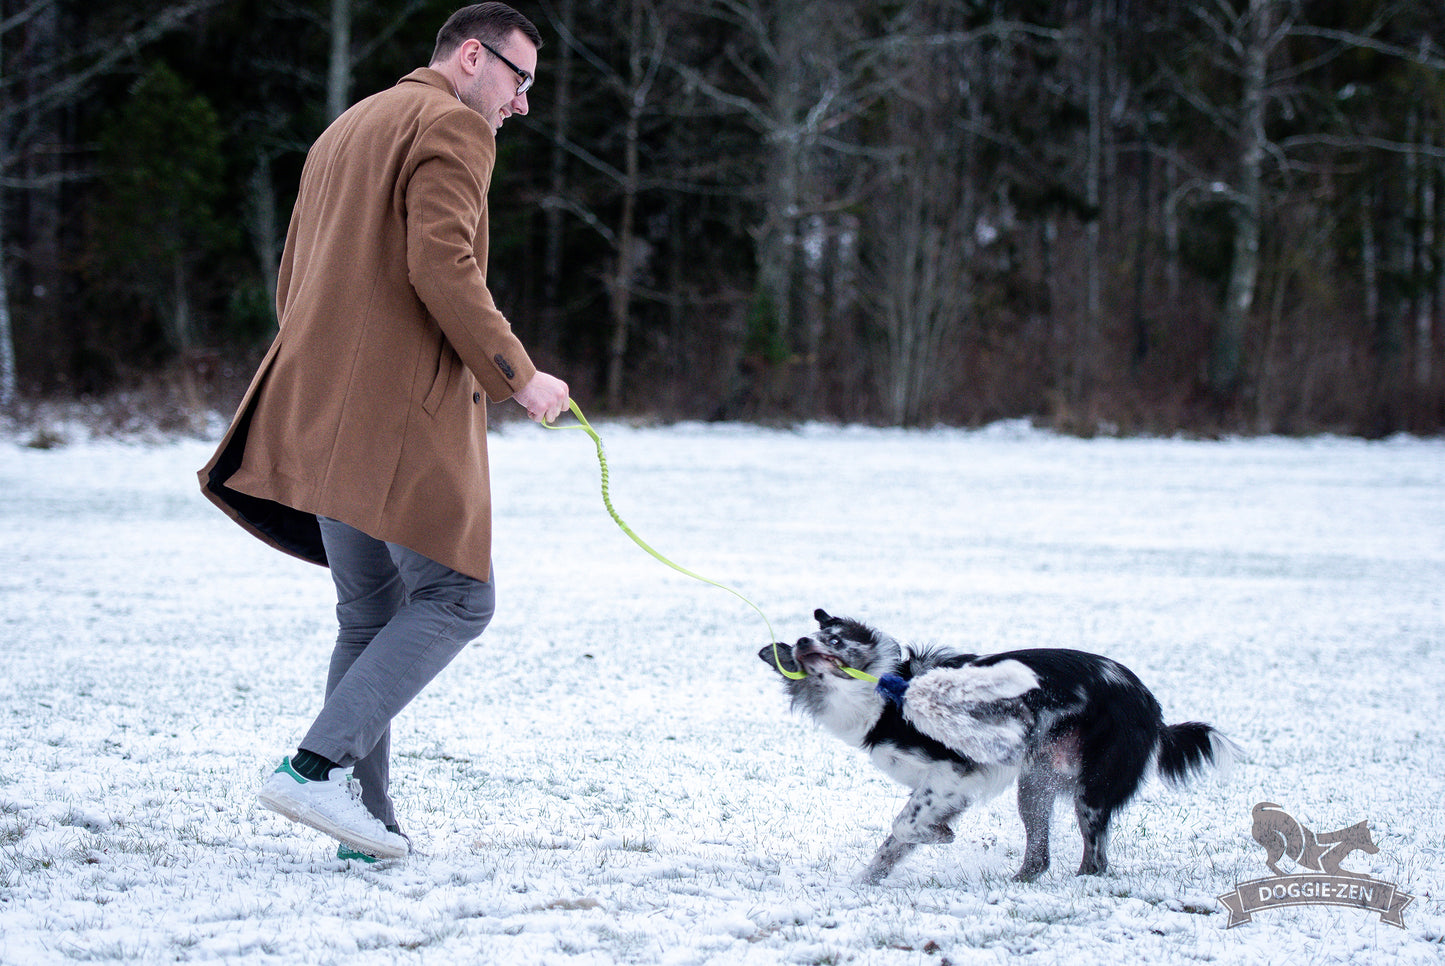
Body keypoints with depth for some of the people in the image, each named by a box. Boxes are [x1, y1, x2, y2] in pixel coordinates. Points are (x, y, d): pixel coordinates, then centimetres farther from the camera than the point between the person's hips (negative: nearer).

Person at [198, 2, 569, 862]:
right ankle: (321, 764, -17)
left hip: (319, 417, 9)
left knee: (371, 614, 11)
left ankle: (368, 822, 6)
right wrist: (518, 376, -11)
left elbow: (293, 283, 26)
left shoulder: (344, 130, 26)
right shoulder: (452, 127, -3)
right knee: (457, 597, -6)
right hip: (405, 411, -9)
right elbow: (441, 264, -17)